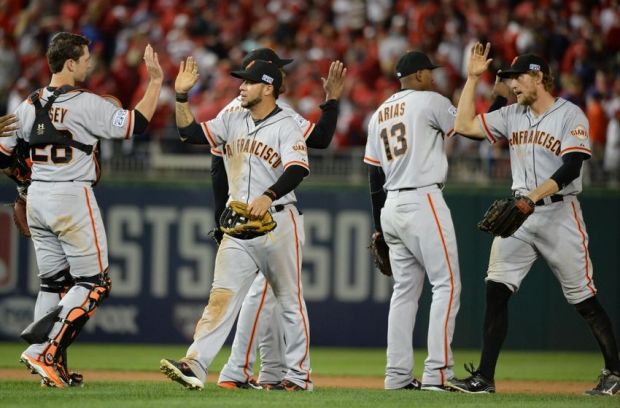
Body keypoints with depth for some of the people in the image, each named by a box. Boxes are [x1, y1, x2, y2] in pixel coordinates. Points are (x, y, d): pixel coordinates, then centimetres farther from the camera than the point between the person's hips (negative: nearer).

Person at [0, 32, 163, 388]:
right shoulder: (85, 104, -13)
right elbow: (137, 124, -13)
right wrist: (156, 82, -5)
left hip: (37, 198, 7)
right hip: (73, 198, -7)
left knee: (53, 282, 13)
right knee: (94, 282, 0)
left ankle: (51, 368, 8)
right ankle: (45, 351, -13)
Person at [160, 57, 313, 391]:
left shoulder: (287, 126, -6)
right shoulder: (232, 121, 11)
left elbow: (298, 170, -20)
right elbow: (190, 133, 5)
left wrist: (268, 197, -34)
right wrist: (182, 95, -7)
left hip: (279, 222, -4)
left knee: (290, 301, 5)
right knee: (220, 296, -7)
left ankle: (299, 375, 13)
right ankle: (195, 366, -18)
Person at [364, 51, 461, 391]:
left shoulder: (379, 115, 17)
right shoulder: (430, 101, -4)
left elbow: (375, 177, 17)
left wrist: (379, 229, 20)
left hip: (391, 206, 8)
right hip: (423, 201, -8)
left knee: (405, 289, 12)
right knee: (447, 284, -6)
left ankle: (398, 375, 8)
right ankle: (437, 372, -14)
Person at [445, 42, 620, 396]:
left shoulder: (570, 115, -7)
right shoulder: (512, 115, 12)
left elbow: (571, 168, -17)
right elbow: (465, 125, 9)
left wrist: (533, 196, -28)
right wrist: (473, 78, 6)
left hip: (559, 213, -5)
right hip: (519, 214, 5)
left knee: (584, 300, -2)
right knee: (496, 291, -7)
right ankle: (484, 377, -7)